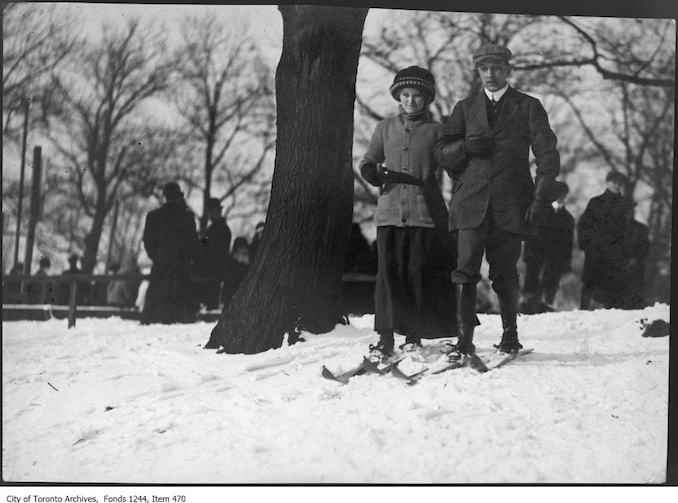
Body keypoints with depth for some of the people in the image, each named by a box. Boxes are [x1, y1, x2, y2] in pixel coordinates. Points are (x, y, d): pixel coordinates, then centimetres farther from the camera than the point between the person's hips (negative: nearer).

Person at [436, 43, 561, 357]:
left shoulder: (529, 107, 9)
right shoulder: (465, 108, 16)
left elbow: (547, 155, 3)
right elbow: (442, 152, 14)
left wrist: (541, 199, -7)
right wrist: (464, 146, -8)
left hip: (510, 204, -1)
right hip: (471, 201, 2)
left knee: (505, 272, 1)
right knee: (465, 270, -9)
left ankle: (510, 334, 18)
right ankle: (464, 340, -8)